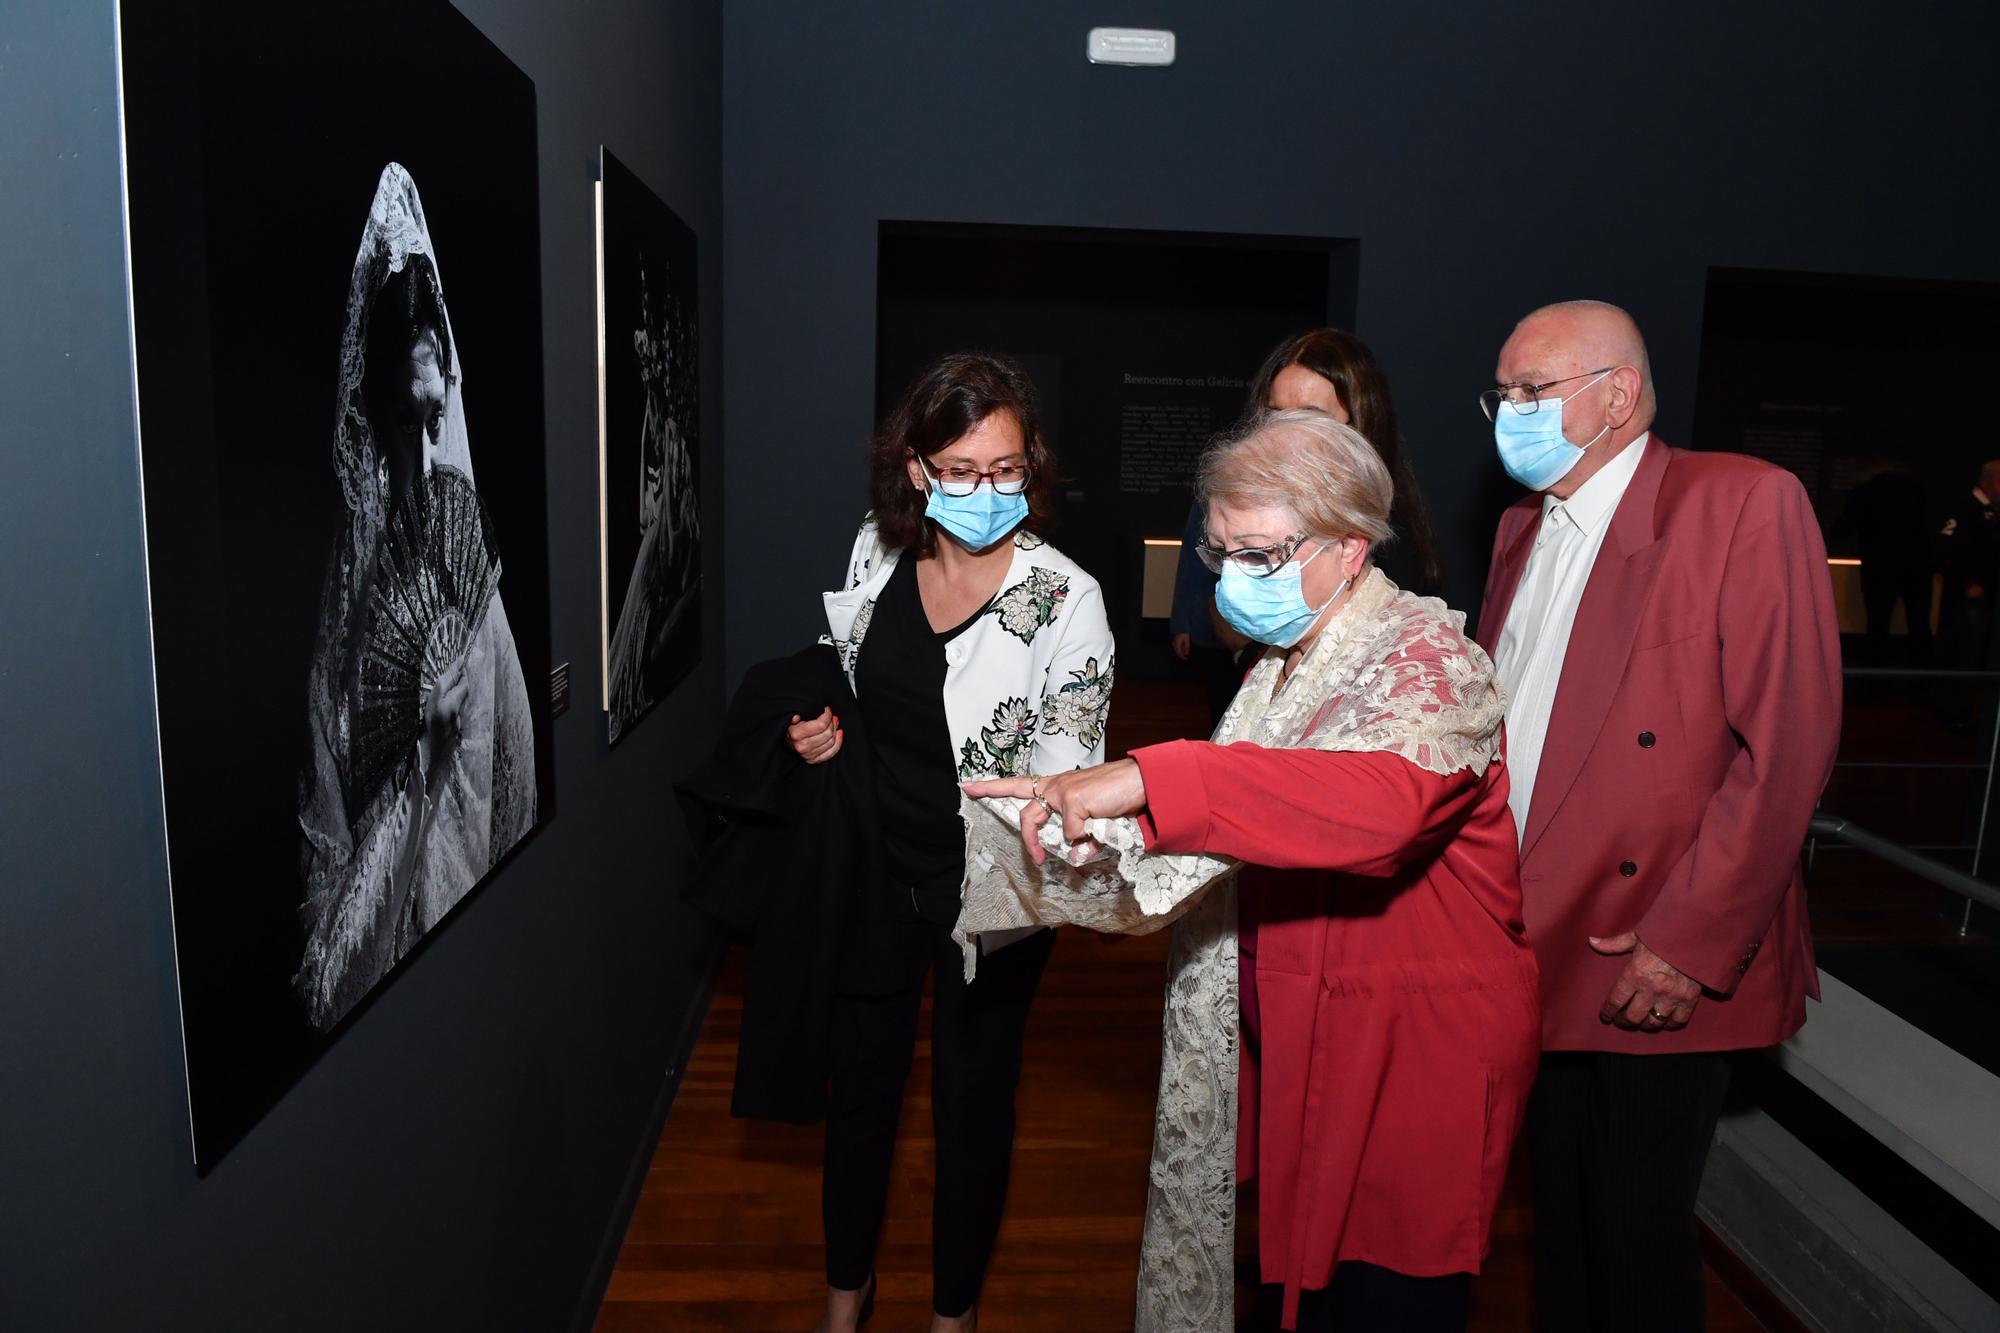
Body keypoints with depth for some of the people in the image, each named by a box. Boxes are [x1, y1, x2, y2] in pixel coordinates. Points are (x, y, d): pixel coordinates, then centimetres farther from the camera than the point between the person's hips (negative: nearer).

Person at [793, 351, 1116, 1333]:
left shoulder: (1066, 600, -18)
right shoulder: (877, 553, -5)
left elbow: (1064, 770, -19)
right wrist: (821, 726, -7)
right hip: (877, 870, 4)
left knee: (972, 1103, 15)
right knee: (860, 1084, 19)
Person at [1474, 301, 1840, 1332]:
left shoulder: (1746, 503, -10)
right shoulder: (1523, 525, 13)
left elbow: (1786, 743, -16)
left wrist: (1691, 943, -18)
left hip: (1656, 971, -6)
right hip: (1538, 954, 6)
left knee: (1635, 1236, 7)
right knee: (1558, 1218, 18)